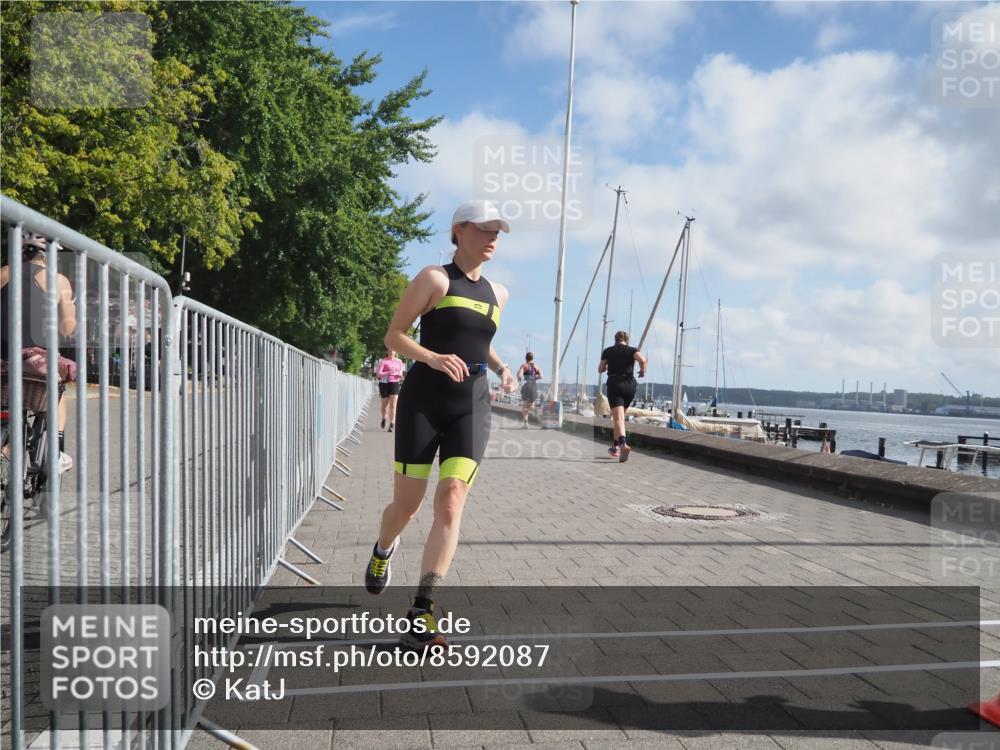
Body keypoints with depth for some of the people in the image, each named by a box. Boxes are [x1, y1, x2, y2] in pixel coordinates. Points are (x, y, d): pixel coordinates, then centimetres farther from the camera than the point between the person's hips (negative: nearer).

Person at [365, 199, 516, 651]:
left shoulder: (497, 293, 16)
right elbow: (394, 336, -4)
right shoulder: (434, 279, -1)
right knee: (407, 505, 4)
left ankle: (421, 614, -11)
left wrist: (501, 367, 13)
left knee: (451, 503, -12)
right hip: (423, 400, -3)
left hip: (471, 406, 4)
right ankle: (383, 550, 40)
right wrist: (432, 357, -22)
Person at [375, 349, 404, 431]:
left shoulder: (399, 361, 10)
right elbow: (378, 374, -10)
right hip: (384, 384, -2)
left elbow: (400, 373, 19)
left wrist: (400, 376, -5)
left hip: (395, 384, 2)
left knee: (393, 405, -9)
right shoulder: (383, 361, -2)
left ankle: (392, 424, -12)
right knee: (385, 404, 10)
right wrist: (388, 372, -23)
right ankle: (384, 418, 39)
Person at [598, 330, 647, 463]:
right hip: (630, 385, 2)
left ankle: (623, 444, -36)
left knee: (618, 418, -13)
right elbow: (643, 360, -15)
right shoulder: (632, 350, 6)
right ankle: (615, 446, 25)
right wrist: (643, 370, 4)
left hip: (614, 385, -2)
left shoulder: (608, 351, 8)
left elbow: (600, 369, 17)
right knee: (619, 416, 20)